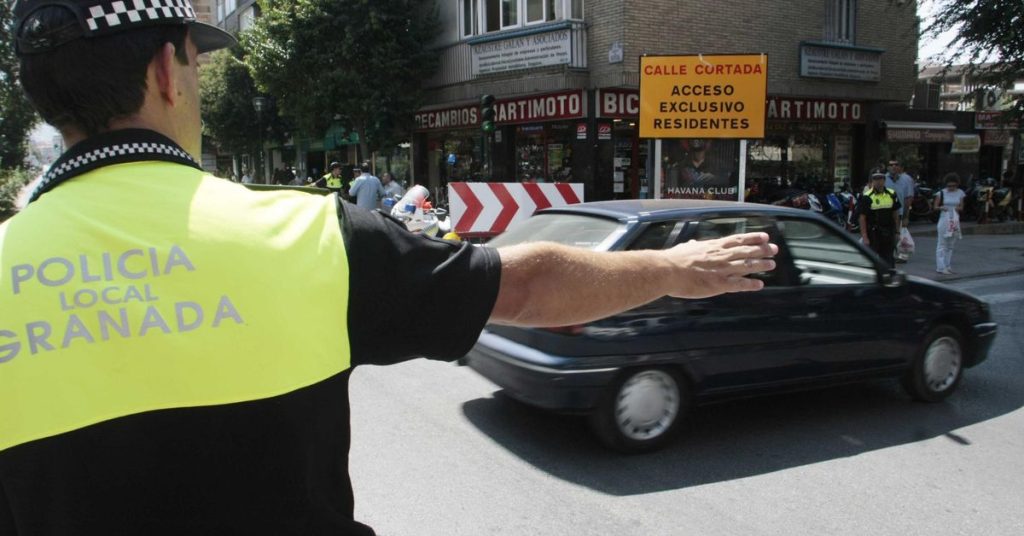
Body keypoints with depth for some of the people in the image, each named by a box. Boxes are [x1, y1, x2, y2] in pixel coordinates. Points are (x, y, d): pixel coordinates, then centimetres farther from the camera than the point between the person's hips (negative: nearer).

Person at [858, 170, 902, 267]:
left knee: (888, 260, 8)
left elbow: (896, 214, 13)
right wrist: (864, 237, -14)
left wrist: (897, 231, 9)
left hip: (889, 233, 4)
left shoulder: (892, 195, 8)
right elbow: (862, 218, -10)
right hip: (873, 233, -4)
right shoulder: (867, 197, -7)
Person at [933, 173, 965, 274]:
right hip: (944, 219, -4)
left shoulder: (960, 193, 5)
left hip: (955, 220, 4)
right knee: (942, 244, -5)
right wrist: (941, 208, -20)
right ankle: (941, 267, -5)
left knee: (951, 245, 10)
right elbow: (935, 207, 0)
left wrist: (958, 208, -12)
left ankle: (948, 266, 17)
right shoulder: (941, 193, -4)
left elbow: (961, 207, 10)